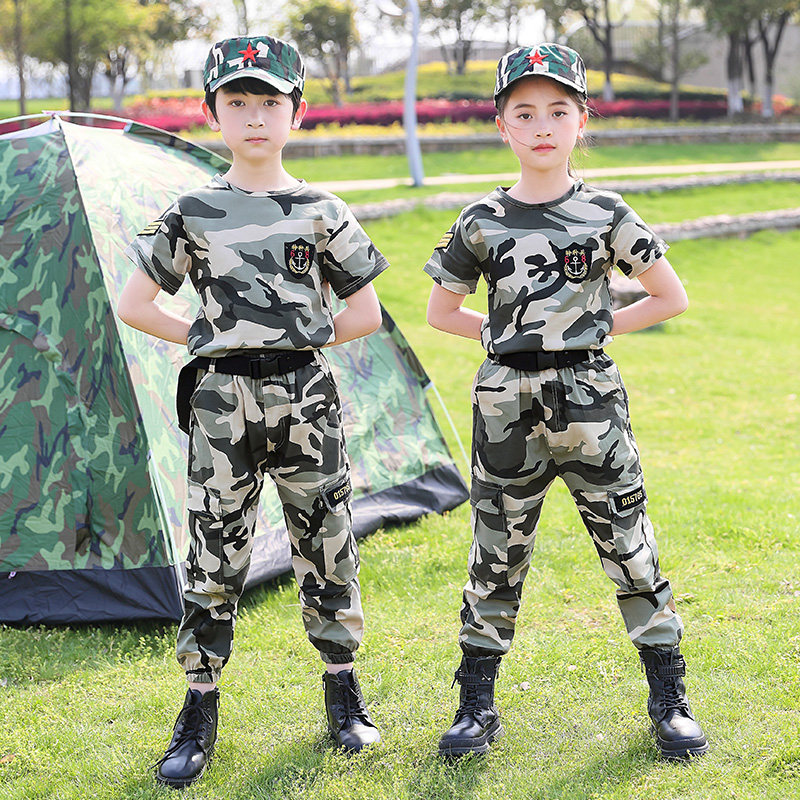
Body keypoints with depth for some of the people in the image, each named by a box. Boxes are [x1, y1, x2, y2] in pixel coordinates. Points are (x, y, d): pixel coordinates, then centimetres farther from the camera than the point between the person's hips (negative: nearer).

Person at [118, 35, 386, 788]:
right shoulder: (192, 215, 0)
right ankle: (198, 713, 14)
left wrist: (298, 339, 1)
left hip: (306, 396, 1)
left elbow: (365, 313, 7)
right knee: (214, 558, 3)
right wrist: (203, 337, 0)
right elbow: (133, 305, 5)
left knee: (326, 548, 8)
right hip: (223, 402, 0)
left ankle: (343, 694, 24)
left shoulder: (323, 214, 2)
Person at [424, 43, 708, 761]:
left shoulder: (606, 215, -1)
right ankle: (477, 706, 20)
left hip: (590, 399, -1)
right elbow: (441, 311, 13)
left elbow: (671, 298, 6)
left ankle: (670, 702, 16)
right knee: (497, 553, 7)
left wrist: (598, 327, 2)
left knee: (629, 546, 2)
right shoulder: (482, 222, 2)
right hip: (507, 403, 1)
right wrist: (507, 332, 4)